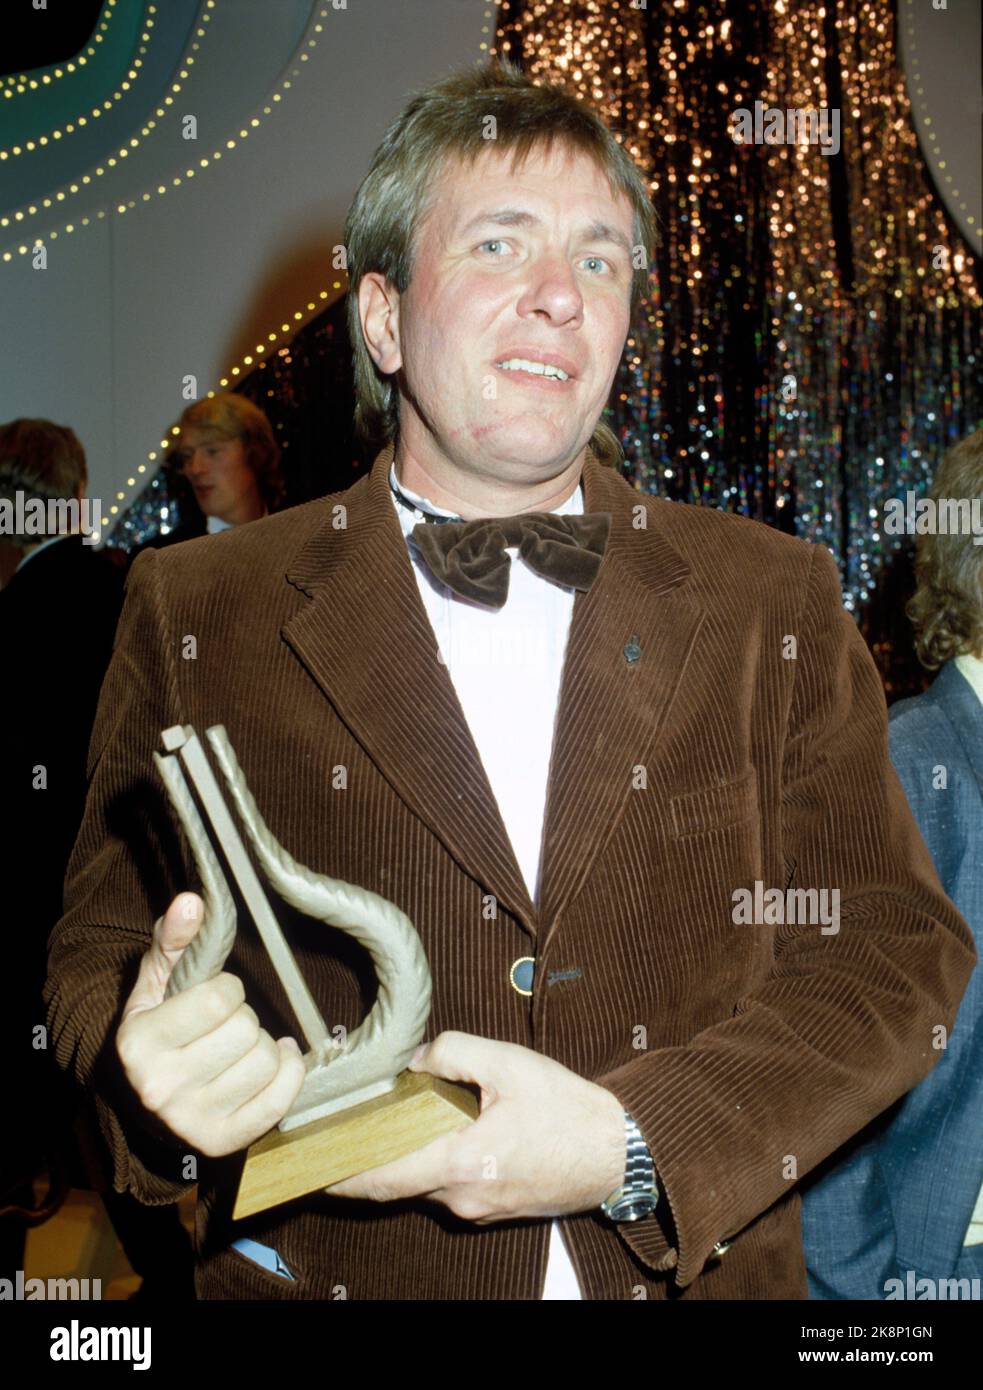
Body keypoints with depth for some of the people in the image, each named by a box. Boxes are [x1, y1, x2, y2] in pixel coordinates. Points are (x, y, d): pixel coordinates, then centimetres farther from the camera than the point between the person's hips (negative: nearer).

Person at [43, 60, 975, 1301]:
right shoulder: (194, 613, -3)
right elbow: (97, 949, 1)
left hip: (698, 1272, 0)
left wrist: (637, 1145, -18)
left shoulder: (778, 602, -1)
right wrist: (160, 1071, -21)